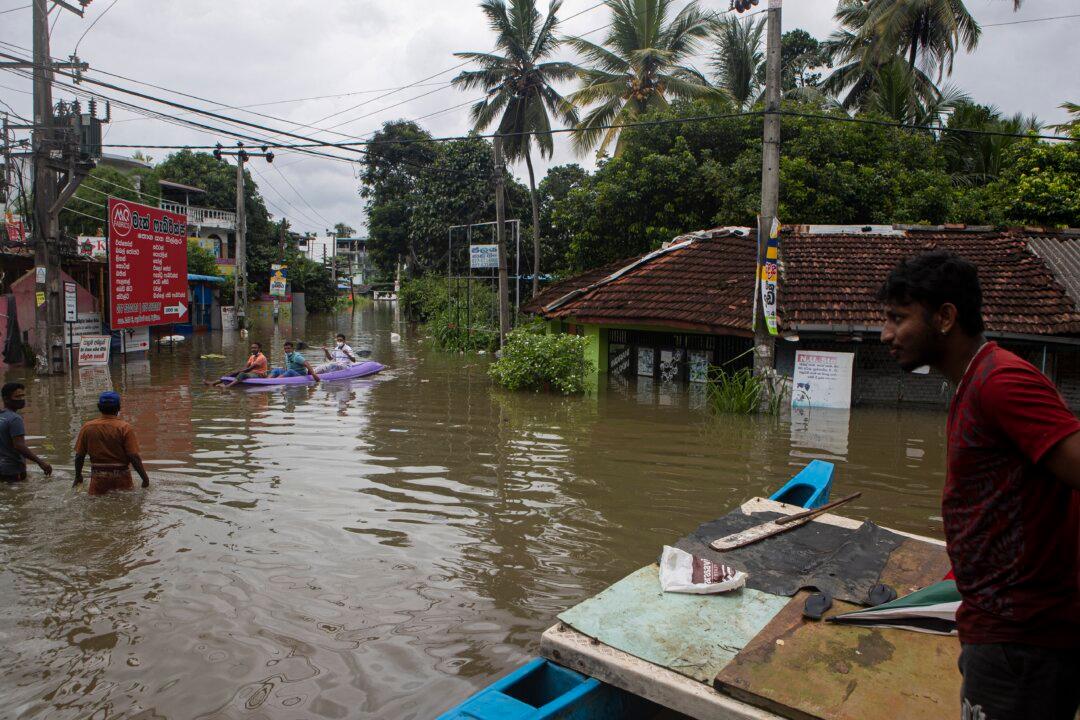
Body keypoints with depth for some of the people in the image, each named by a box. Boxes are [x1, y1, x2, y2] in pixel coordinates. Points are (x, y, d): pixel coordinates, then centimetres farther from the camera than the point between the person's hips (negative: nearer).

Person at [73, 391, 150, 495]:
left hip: (98, 477, 2)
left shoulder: (87, 428, 4)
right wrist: (145, 478, -2)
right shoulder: (125, 428, -5)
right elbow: (134, 457, -10)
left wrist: (78, 476, 24)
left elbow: (79, 456, 9)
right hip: (121, 476, -2)